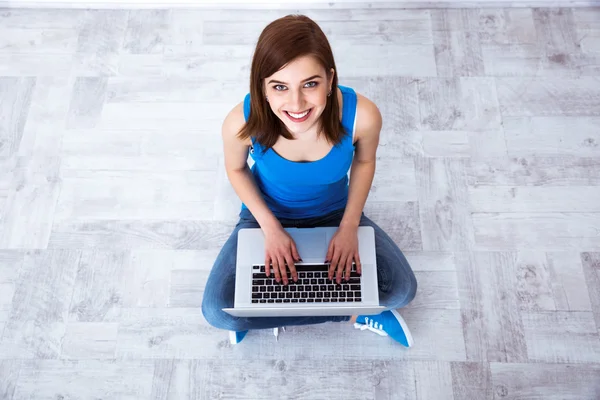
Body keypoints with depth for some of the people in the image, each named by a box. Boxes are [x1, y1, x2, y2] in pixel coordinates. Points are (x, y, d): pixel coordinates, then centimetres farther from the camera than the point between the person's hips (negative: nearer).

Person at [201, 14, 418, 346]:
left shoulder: (361, 114, -32)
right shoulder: (242, 122, -32)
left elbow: (364, 161, -8)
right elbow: (236, 170, -9)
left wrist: (349, 226, -16)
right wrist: (271, 227, -18)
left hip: (335, 213, 1)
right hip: (267, 216, 0)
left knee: (401, 290, -12)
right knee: (218, 312, -15)